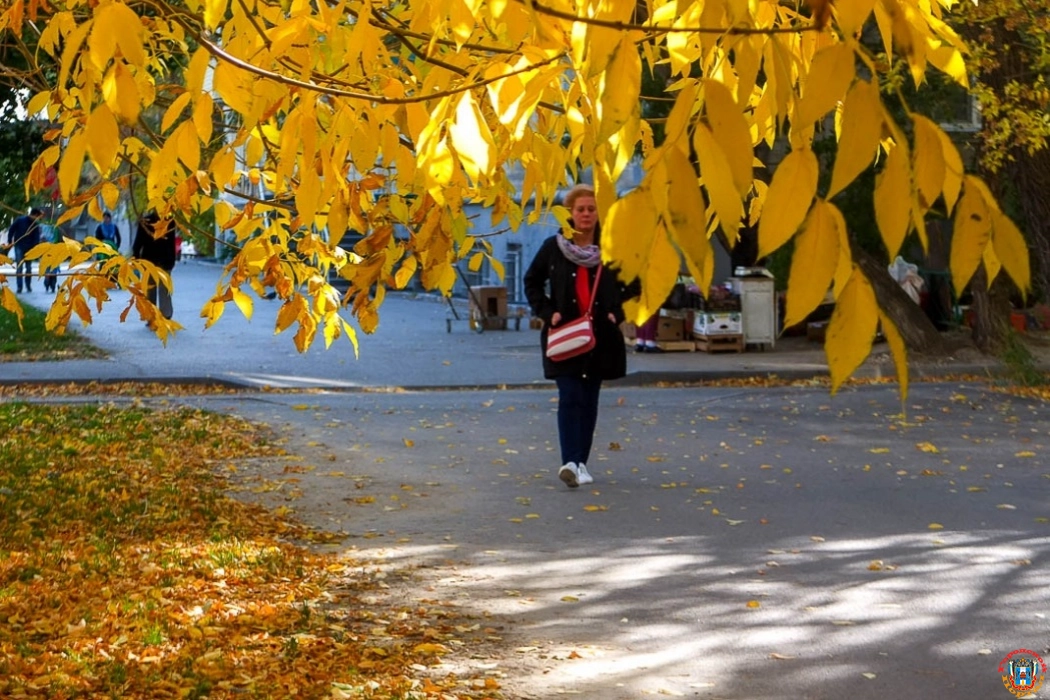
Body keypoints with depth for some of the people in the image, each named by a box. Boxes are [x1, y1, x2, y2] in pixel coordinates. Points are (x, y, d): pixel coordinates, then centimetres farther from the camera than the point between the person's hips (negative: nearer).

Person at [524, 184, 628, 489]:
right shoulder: (553, 247, 1)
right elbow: (532, 282, 11)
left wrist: (617, 313, 0)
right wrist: (547, 312, -2)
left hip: (600, 336, 2)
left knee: (589, 401, 7)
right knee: (570, 398, -12)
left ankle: (581, 463, 15)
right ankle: (570, 461, -20)